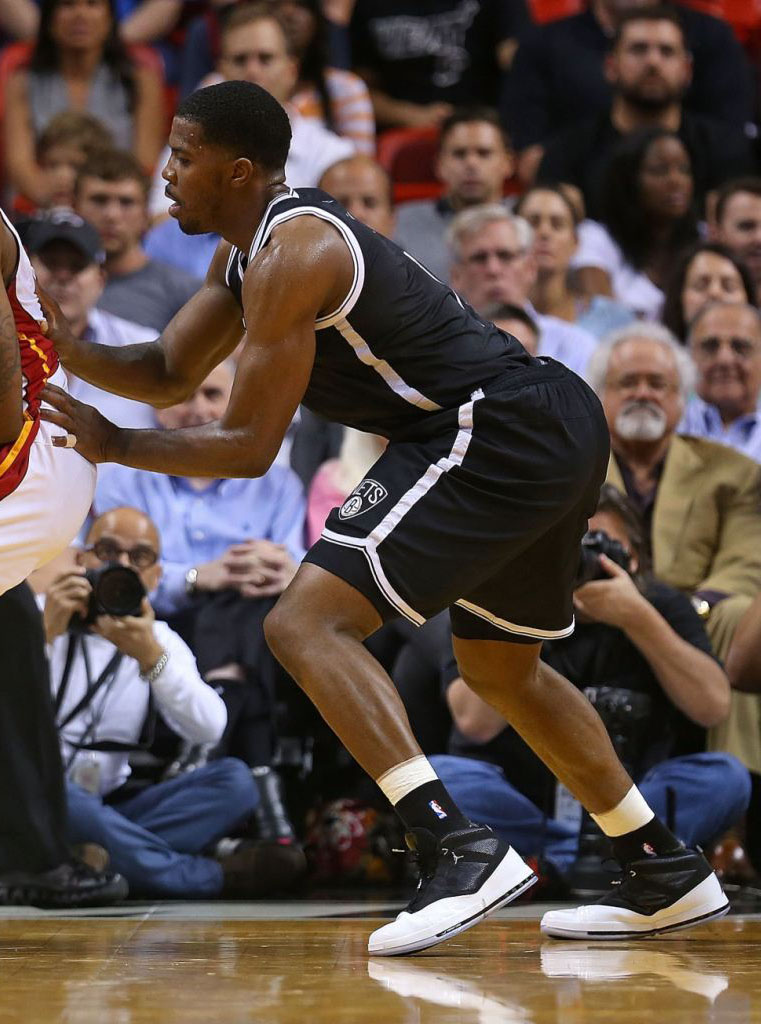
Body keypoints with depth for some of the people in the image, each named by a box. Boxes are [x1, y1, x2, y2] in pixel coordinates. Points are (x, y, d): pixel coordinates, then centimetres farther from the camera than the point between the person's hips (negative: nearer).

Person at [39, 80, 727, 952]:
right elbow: (168, 374, 22)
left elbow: (248, 447, -13)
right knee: (500, 668, 27)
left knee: (306, 624, -14)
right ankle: (669, 874, 33)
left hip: (495, 437, -11)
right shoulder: (249, 249, 17)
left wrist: (114, 445, -4)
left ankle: (459, 849, -25)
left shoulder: (291, 255, -14)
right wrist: (63, 349, 6)